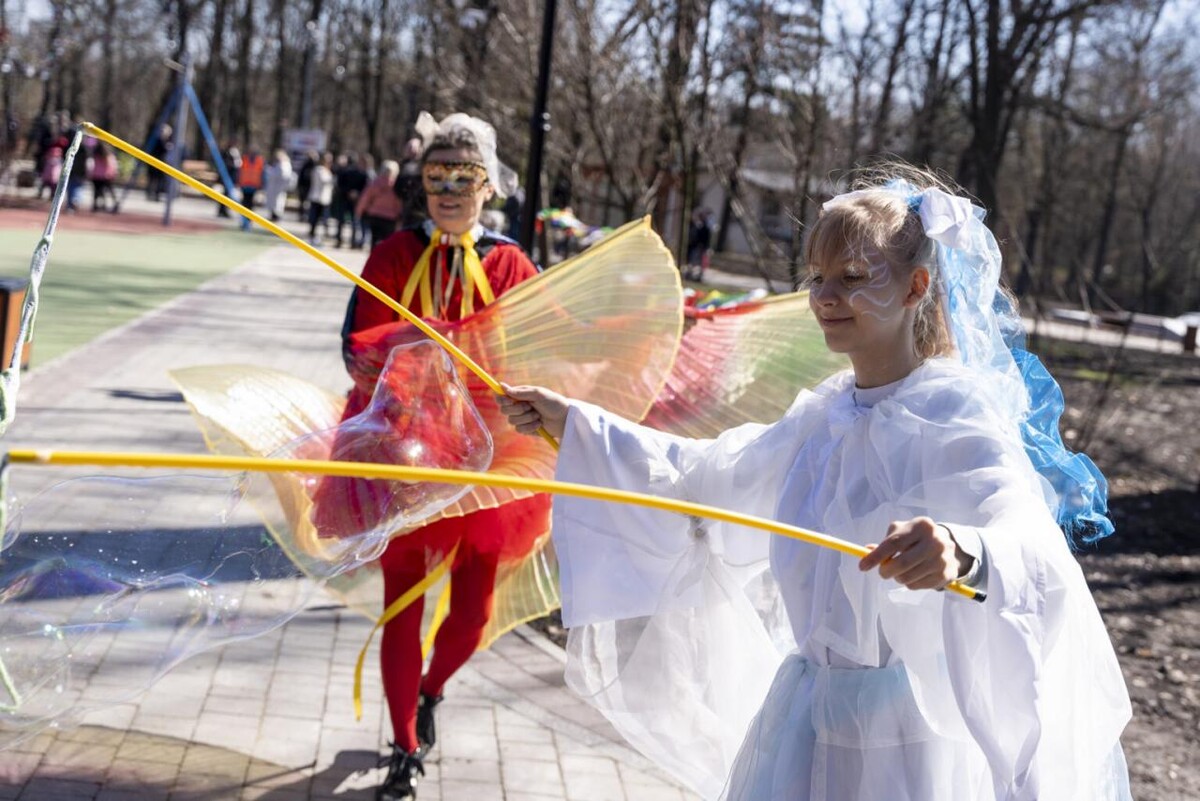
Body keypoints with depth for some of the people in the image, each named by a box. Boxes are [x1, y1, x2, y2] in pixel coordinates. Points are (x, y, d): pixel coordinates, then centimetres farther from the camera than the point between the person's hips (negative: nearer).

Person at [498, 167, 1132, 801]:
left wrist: (963, 552, -56)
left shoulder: (959, 414, -17)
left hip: (909, 735, -7)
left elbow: (1036, 549, -34)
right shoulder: (826, 415, 6)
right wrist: (570, 422, 19)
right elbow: (700, 475, 19)